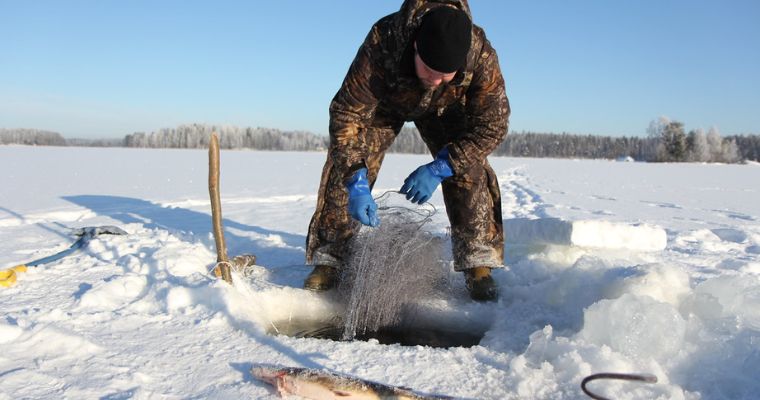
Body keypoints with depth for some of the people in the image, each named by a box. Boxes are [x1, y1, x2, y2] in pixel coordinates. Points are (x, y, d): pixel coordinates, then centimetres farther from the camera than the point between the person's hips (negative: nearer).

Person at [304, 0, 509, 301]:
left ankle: (478, 264, -9)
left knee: (468, 168, -19)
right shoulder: (382, 42, -42)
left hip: (444, 109, 1)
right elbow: (347, 113, -38)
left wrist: (439, 169, -39)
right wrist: (356, 184, -48)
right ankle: (328, 259, -7)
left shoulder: (481, 56, -37)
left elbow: (492, 125, -28)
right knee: (346, 165, -16)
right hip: (385, 101, 0)